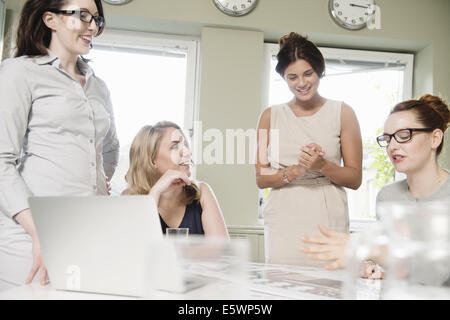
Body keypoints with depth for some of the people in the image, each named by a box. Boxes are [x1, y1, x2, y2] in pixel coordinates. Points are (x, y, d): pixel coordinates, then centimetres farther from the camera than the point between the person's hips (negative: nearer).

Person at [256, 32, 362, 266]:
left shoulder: (342, 113, 5)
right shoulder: (271, 116, 9)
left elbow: (355, 179, 4)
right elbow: (261, 178, 5)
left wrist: (322, 166, -13)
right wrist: (295, 171, -12)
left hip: (327, 223, -1)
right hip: (283, 223, 1)